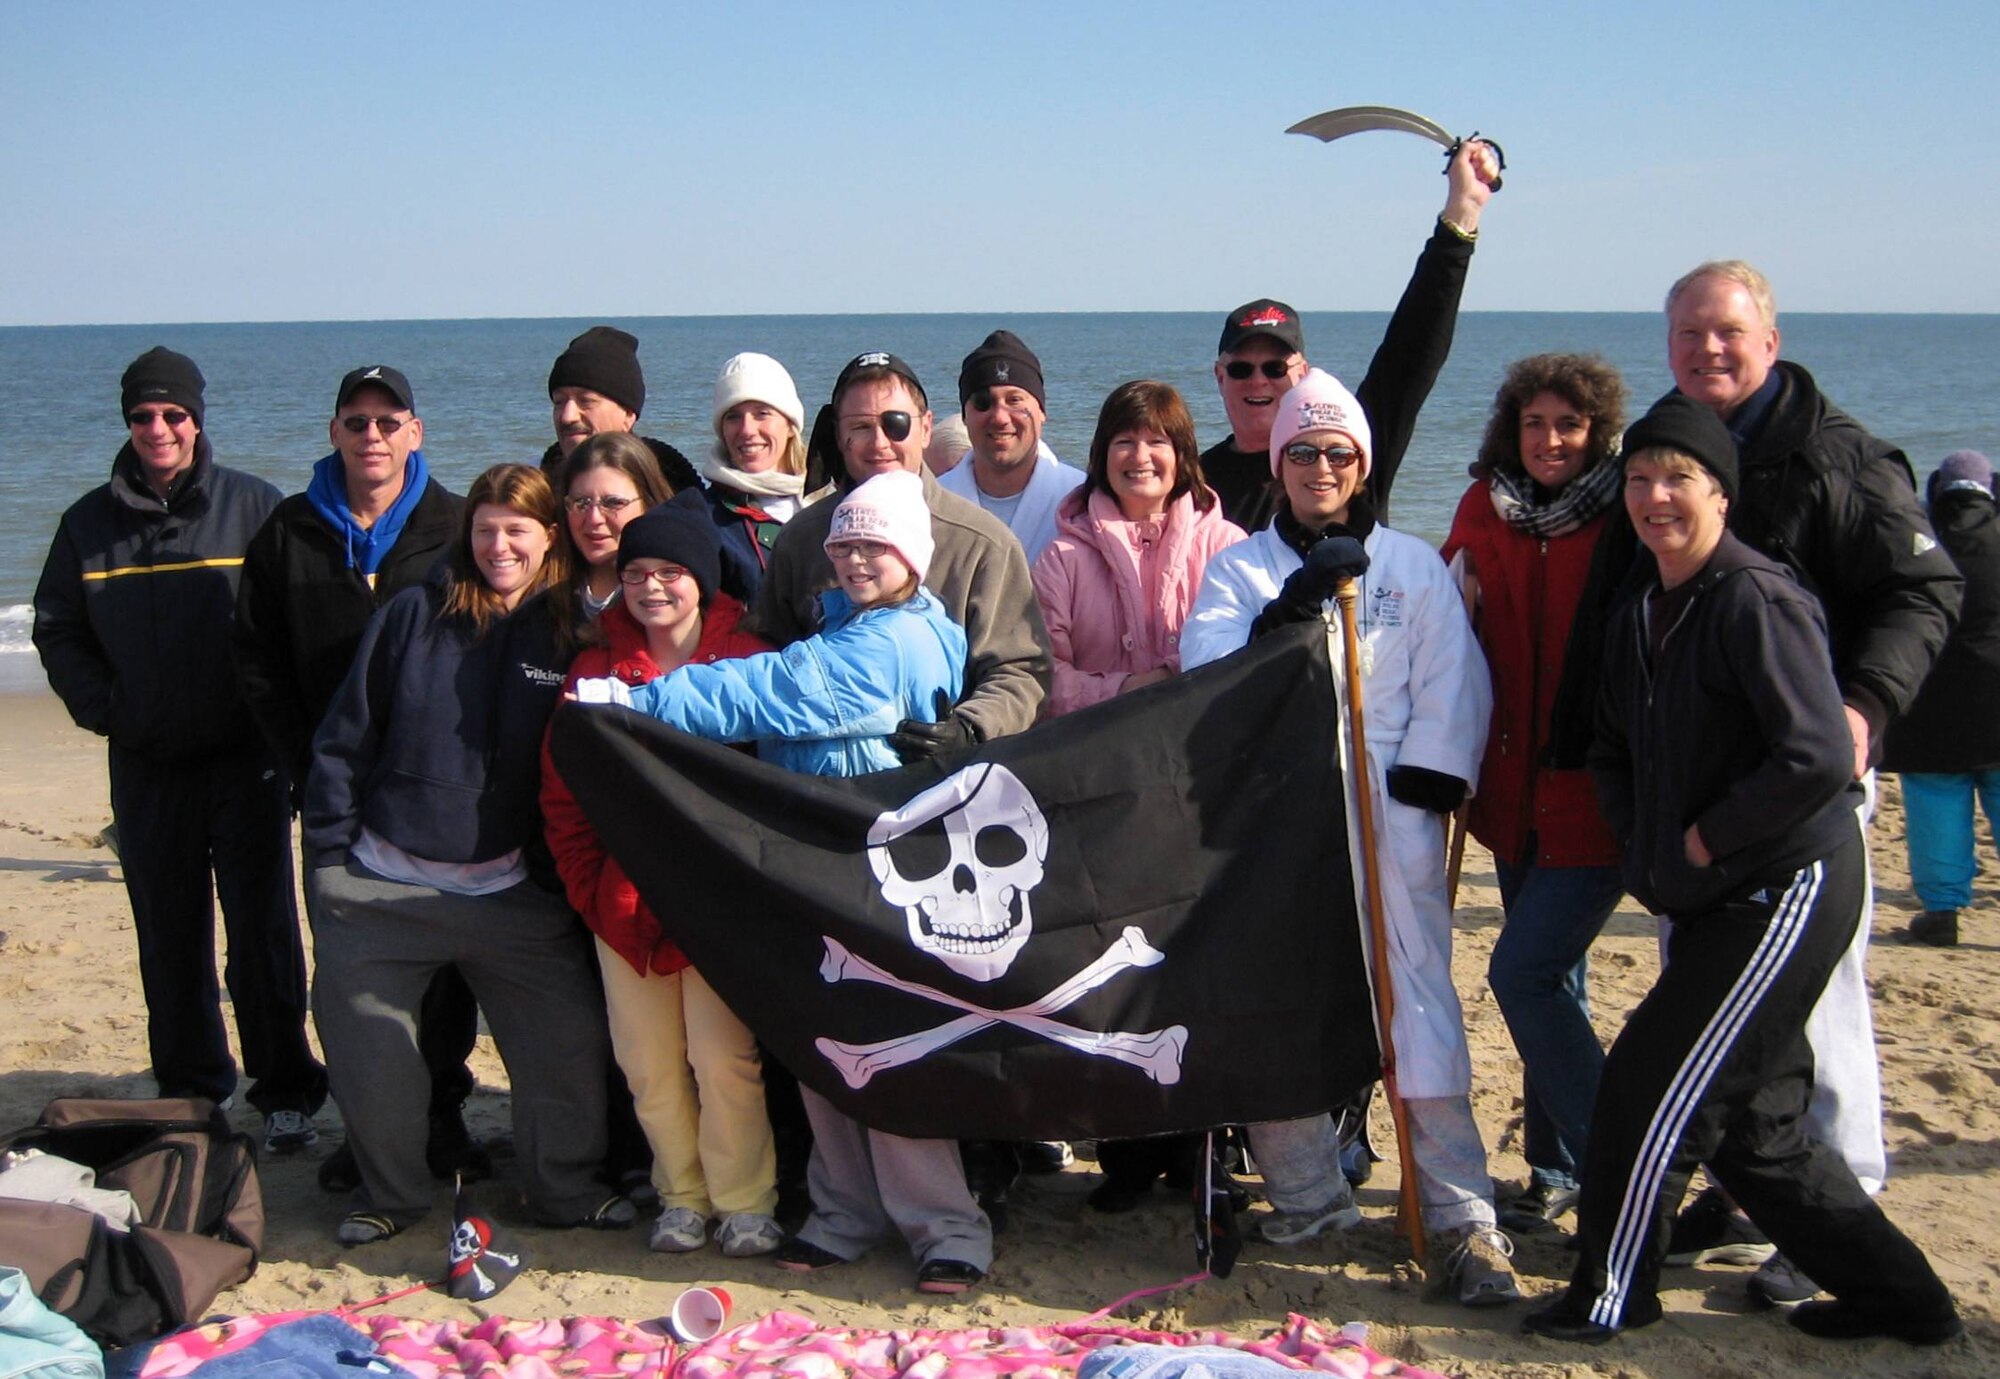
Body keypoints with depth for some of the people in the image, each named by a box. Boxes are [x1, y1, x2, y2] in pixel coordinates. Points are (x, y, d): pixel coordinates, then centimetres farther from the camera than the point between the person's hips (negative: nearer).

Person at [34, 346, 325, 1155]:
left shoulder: (254, 508, -2)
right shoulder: (91, 521, 7)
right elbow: (56, 629, 14)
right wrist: (101, 707, 0)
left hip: (244, 756, -3)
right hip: (146, 765, 3)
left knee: (263, 930, -2)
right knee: (169, 938, 10)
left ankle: (285, 1093, 6)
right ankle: (189, 1090, 20)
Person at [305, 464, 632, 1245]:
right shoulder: (412, 616, -1)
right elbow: (345, 739, 3)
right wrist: (330, 851, -1)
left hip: (510, 890, 0)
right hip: (380, 887, 0)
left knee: (568, 1039, -1)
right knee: (365, 1045, 6)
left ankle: (564, 1187, 19)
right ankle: (388, 1194, 26)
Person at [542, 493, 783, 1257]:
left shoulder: (748, 663, -2)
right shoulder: (596, 669, 7)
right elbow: (561, 793, 8)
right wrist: (590, 889, 1)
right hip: (624, 901, 4)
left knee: (724, 1055, -6)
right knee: (648, 1062, 7)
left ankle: (745, 1202, 9)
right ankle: (681, 1195, 22)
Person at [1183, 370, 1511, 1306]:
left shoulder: (1414, 567, 11)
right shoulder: (1238, 568, 12)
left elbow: (1452, 687, 5)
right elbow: (1204, 669, -4)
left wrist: (1421, 789, -7)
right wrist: (1282, 616, -19)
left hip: (1389, 809, -1)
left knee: (1417, 1000, -9)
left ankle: (1460, 1217, -6)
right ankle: (1307, 1194, 20)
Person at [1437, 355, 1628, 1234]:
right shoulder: (1486, 511, 6)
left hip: (1597, 794, -6)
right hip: (1518, 789, 6)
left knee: (1523, 974, -12)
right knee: (1551, 982, 15)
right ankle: (1558, 1171, 28)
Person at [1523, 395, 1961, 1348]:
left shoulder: (1757, 601, -18)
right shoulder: (1639, 613, 9)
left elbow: (1819, 760, -27)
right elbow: (1615, 754, 19)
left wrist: (1705, 838, -17)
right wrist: (1647, 850, 3)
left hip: (1784, 892, -9)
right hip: (1717, 902, 9)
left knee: (1650, 1084, -4)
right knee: (1752, 1123, 14)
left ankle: (1610, 1296, 14)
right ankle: (1897, 1296, 28)